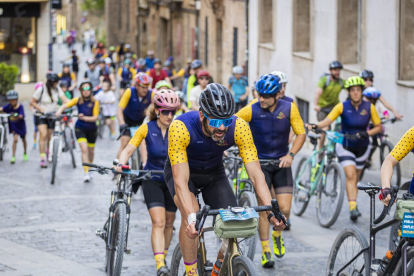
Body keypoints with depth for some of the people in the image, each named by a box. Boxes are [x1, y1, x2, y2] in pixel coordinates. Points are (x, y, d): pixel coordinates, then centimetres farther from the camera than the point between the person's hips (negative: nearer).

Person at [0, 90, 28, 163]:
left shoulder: (20, 106, -20)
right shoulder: (9, 106, -14)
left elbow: (22, 116, -32)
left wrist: (18, 116, -53)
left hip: (20, 125, 0)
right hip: (13, 125, 0)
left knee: (23, 139, 18)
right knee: (15, 139, -16)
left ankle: (25, 153, 41)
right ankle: (13, 156, -9)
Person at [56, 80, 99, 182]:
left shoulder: (95, 102, -12)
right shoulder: (78, 100, -10)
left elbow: (95, 117, -16)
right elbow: (65, 105, -20)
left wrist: (85, 118, -33)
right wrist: (59, 111, -40)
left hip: (92, 129, 1)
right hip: (80, 128, -1)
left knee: (91, 151, 15)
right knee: (84, 149, -18)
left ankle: (89, 169, 40)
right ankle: (86, 173, -18)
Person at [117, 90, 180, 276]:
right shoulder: (147, 128, -12)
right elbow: (128, 150, -14)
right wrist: (121, 164, -34)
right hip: (152, 179, -2)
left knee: (169, 223, 13)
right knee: (158, 222, -17)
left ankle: (163, 256, 35)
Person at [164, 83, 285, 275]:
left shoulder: (239, 128, -31)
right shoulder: (180, 128, -38)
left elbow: (256, 174, -31)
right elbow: (180, 181, -40)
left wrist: (271, 212, -43)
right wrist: (191, 217, -54)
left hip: (213, 172, 3)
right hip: (181, 169, -3)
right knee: (191, 213, -30)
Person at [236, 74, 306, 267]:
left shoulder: (289, 108, -7)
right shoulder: (252, 110, -12)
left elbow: (301, 134, -3)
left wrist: (291, 154, -18)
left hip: (281, 163, 2)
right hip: (260, 162, -2)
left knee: (285, 209, -4)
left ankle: (277, 235, 28)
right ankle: (265, 252, 2)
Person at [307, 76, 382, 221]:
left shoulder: (369, 107, -8)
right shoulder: (342, 106, -12)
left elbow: (378, 127, -1)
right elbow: (327, 120, -21)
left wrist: (367, 133, -20)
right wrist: (315, 126, -40)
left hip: (362, 147, 2)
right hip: (345, 146, -2)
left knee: (355, 178, 12)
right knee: (350, 176, -18)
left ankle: (353, 203, 29)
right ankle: (353, 207, -25)